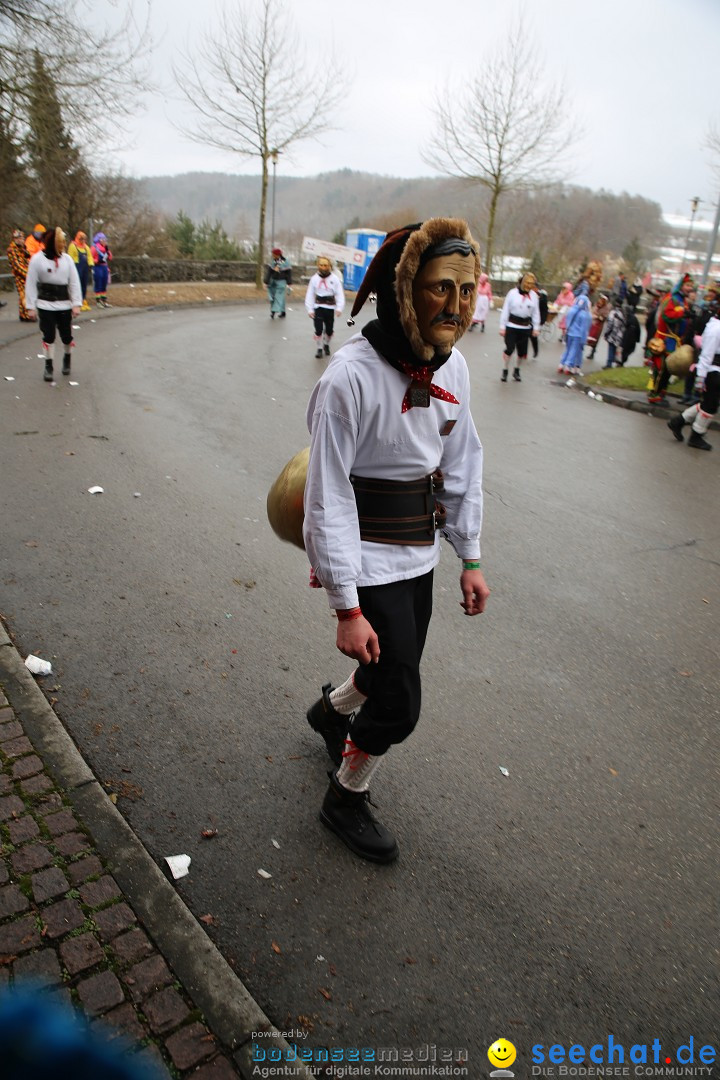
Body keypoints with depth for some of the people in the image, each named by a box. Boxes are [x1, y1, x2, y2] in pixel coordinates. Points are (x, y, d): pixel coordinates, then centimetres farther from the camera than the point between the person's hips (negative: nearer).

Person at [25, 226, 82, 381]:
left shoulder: (66, 258, 1)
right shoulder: (37, 259, -7)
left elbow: (74, 282, 2)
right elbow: (31, 284, -4)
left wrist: (76, 304, -4)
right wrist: (31, 306, -7)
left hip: (64, 304, 2)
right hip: (45, 305, -2)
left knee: (67, 335, 10)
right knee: (48, 336, 2)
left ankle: (67, 358, 38)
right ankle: (48, 366, 15)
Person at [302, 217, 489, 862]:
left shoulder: (451, 367, -2)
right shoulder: (352, 376, -24)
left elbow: (463, 464, 9)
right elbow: (328, 500, -22)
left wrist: (470, 557, 10)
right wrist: (347, 609, -19)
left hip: (419, 555, 7)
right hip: (370, 560, -7)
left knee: (395, 669, 22)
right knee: (399, 704, 1)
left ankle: (333, 711, 58)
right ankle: (346, 799, 31)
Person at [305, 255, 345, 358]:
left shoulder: (335, 278, -3)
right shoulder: (314, 278, 0)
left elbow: (340, 294, -5)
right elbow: (310, 295, 2)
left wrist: (339, 308, -15)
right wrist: (310, 309, -3)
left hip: (330, 308, 0)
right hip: (318, 307, 0)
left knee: (329, 330, 8)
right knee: (318, 329, -5)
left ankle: (326, 345, 35)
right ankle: (319, 348, 10)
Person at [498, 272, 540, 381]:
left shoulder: (533, 295, 4)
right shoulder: (513, 293, -6)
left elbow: (536, 312, 9)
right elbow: (505, 310, -4)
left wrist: (536, 328, 6)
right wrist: (502, 327, -6)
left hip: (525, 328, 3)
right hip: (512, 326, -3)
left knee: (522, 351, 6)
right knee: (510, 348, -11)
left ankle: (517, 370, 27)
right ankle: (505, 371, 4)